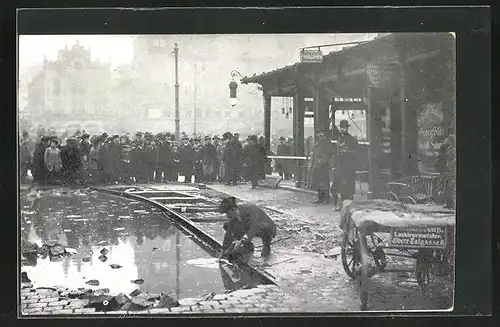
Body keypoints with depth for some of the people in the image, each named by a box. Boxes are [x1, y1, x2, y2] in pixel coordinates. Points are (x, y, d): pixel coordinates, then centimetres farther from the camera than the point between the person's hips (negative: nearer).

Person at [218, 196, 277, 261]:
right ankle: (248, 246, 9)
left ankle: (266, 247, -11)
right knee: (227, 226, -8)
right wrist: (224, 250, -9)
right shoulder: (234, 213, -15)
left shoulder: (251, 209, -35)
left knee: (264, 227, -44)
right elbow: (229, 233, -7)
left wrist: (241, 241, -60)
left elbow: (254, 229, -48)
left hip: (269, 229, -6)